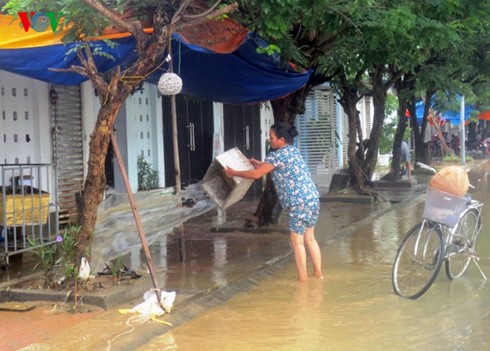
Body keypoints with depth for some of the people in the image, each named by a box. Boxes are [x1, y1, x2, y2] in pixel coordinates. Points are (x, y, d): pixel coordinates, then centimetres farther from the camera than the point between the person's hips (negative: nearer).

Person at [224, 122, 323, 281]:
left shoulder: (277, 155, -11)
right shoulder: (292, 151, 16)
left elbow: (256, 174, -12)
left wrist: (233, 172, 0)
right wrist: (258, 163, 37)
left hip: (300, 203, -9)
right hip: (312, 199, 9)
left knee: (296, 240, 1)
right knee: (309, 238, 16)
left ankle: (302, 277, 6)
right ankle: (318, 273, 21)